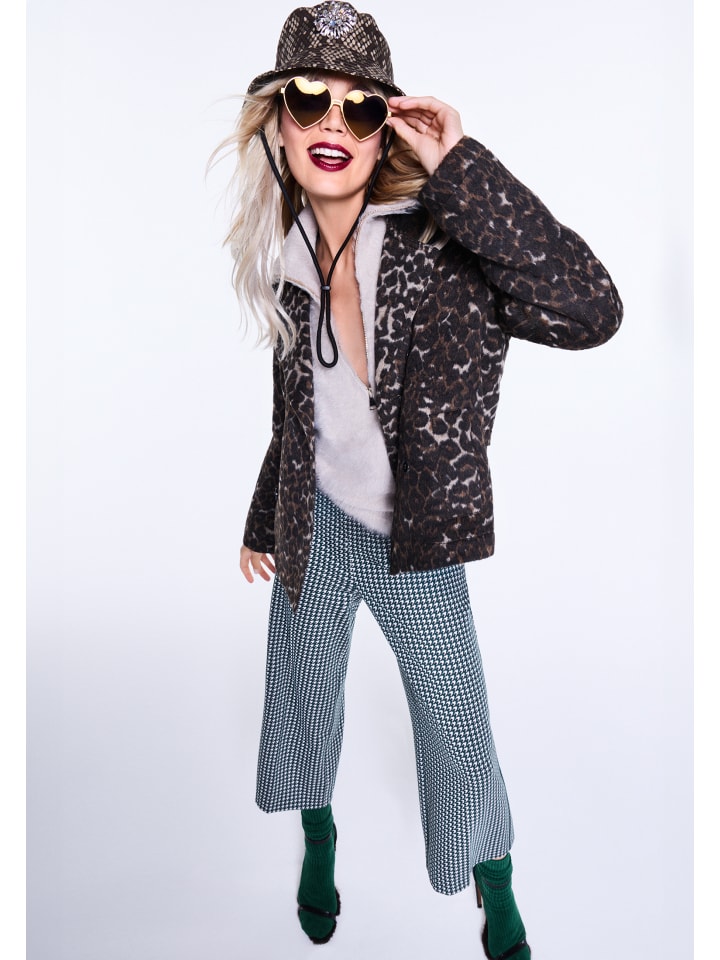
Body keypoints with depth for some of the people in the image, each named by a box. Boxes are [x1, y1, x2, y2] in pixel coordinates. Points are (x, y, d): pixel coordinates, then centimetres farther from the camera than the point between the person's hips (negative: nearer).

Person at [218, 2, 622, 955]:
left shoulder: (437, 245, -20)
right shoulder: (291, 262, -5)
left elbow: (588, 312, -38)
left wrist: (460, 169, -36)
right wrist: (262, 523, 19)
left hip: (420, 546, -4)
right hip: (318, 529, 4)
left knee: (459, 735, 10)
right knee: (305, 700, 22)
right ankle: (320, 842, 55)